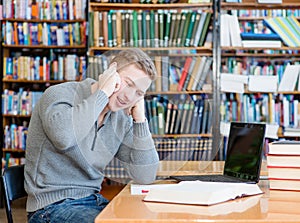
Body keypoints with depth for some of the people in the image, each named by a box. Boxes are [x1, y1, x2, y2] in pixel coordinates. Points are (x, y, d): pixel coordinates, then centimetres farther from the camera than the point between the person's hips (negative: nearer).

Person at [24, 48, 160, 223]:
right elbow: (64, 136, -35)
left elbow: (145, 177, 1)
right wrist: (102, 92, -21)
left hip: (94, 201, 7)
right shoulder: (59, 94, -10)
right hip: (52, 207, -7)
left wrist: (140, 118, -4)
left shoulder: (122, 120, 7)